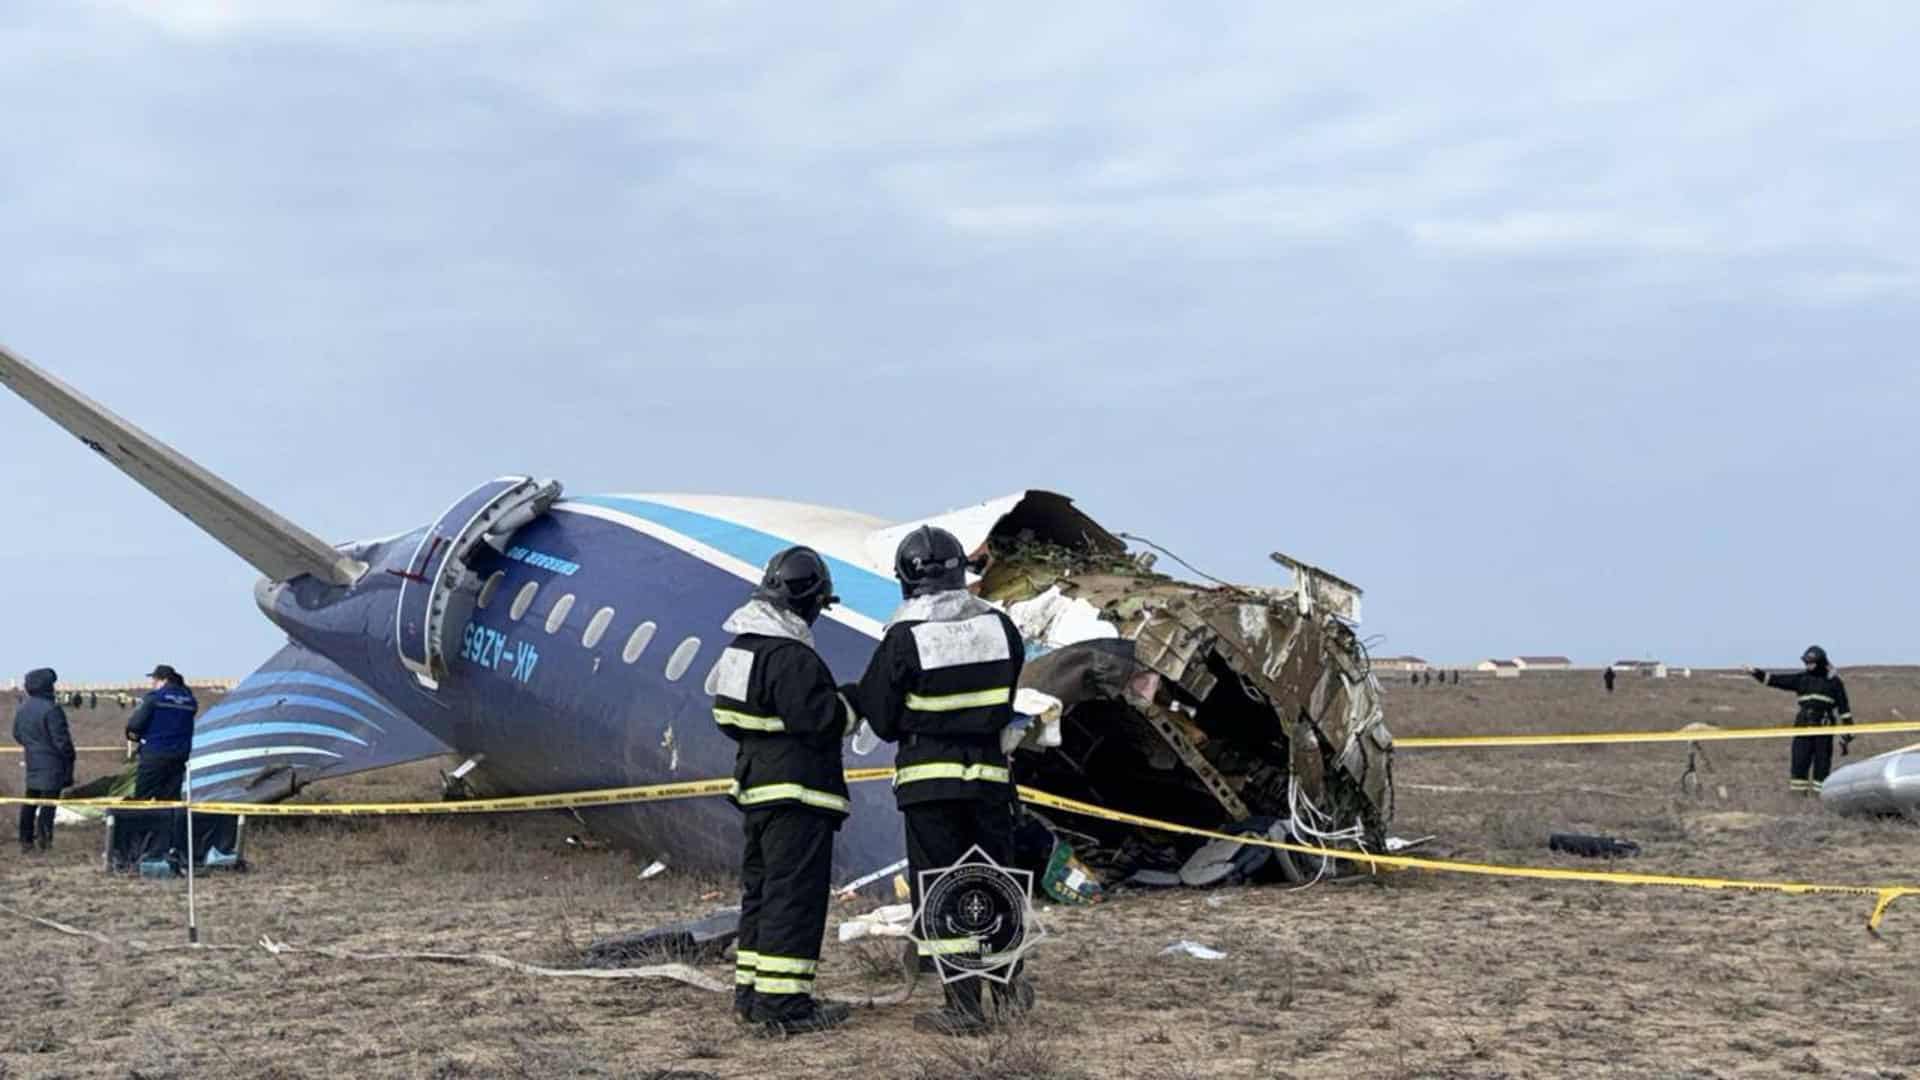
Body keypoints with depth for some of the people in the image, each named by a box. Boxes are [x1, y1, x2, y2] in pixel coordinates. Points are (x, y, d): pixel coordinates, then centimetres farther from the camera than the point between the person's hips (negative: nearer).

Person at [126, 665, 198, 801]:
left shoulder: (154, 697, -9)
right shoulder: (190, 700, 9)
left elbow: (134, 724, -11)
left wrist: (133, 734, 8)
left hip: (155, 755, -5)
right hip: (179, 757, 6)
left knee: (141, 798, 1)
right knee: (171, 798, 8)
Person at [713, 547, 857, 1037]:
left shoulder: (741, 648, 11)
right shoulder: (792, 658, -21)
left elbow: (730, 718, 18)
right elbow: (823, 721, -23)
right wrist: (851, 705, -3)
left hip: (756, 789, 10)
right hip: (796, 794, -10)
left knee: (760, 890, 17)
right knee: (796, 895, -6)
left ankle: (750, 991, 25)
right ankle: (783, 1002, -6)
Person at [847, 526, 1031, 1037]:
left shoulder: (904, 638, -12)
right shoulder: (999, 625, 0)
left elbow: (883, 720, -4)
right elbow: (1006, 702, 8)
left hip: (928, 776, -3)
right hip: (989, 770, 4)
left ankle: (964, 1004, 4)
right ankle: (1010, 979, 10)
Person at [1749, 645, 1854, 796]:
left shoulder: (1833, 682, 3)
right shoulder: (1802, 679, 11)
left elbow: (1844, 708, 5)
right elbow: (1776, 680, 8)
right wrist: (1757, 673, -4)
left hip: (1824, 728, -3)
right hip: (1803, 727, 3)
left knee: (1822, 762, 0)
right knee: (1799, 761, -1)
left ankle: (1820, 792, 6)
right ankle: (1798, 790, 4)